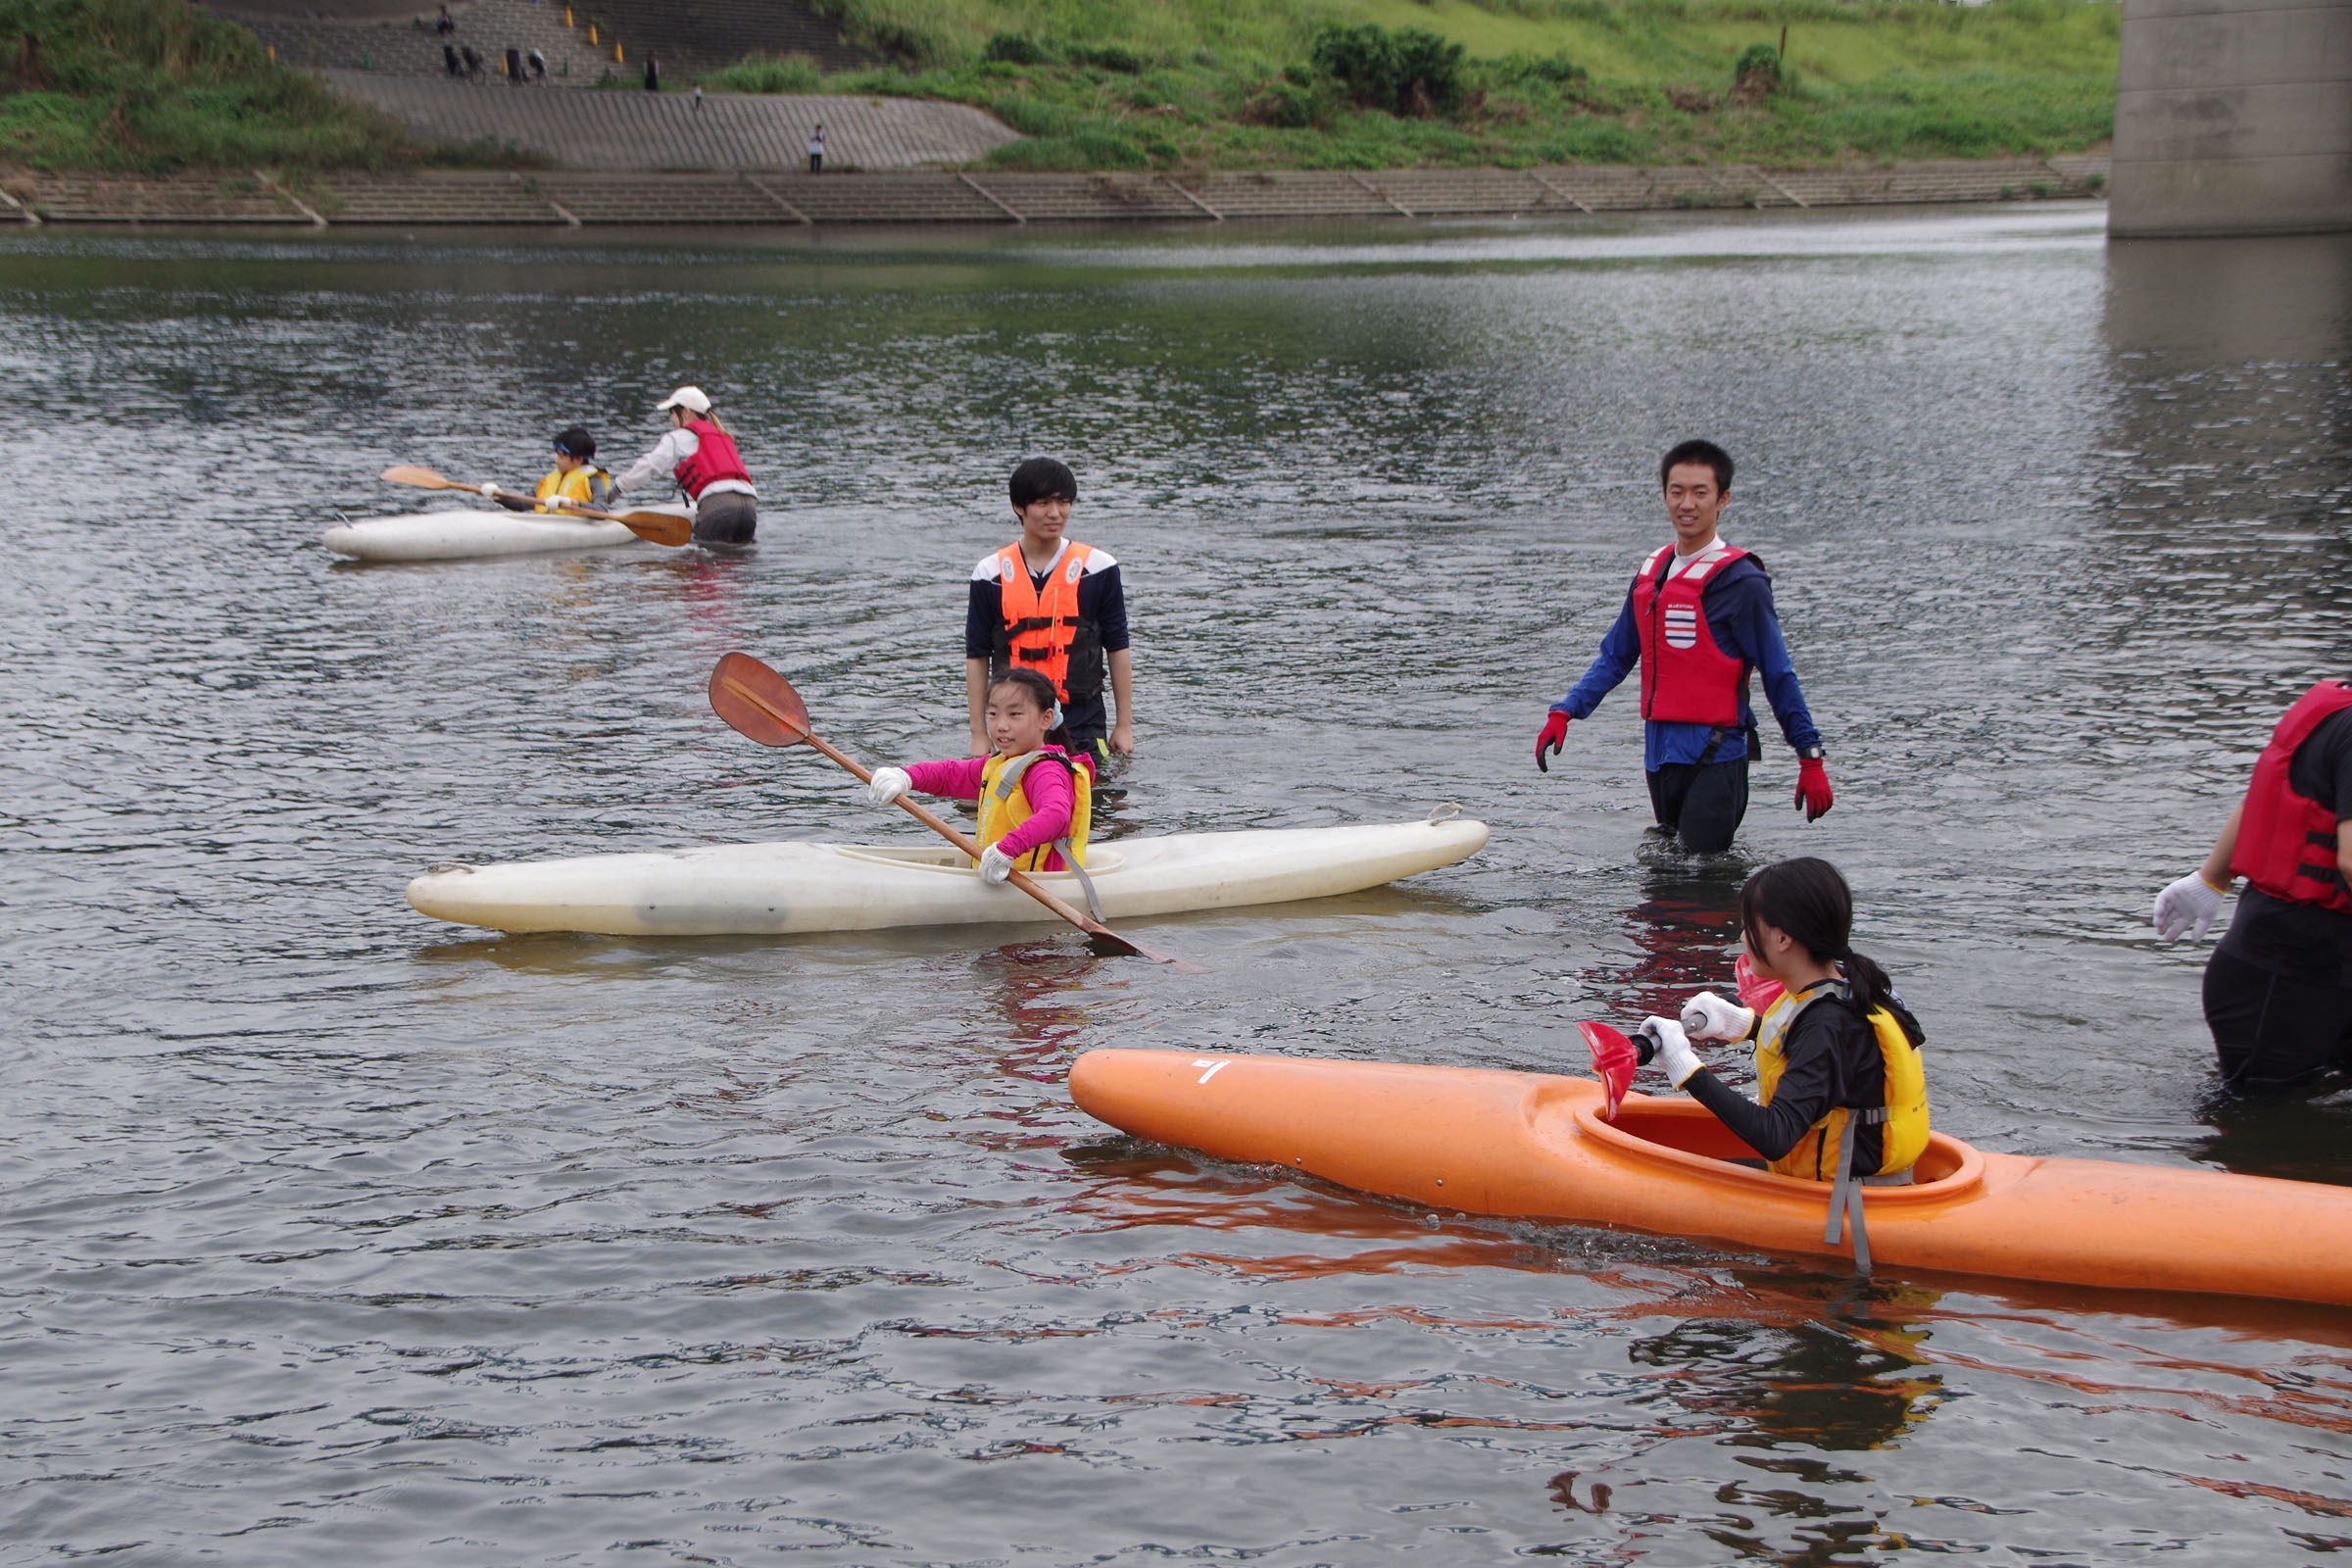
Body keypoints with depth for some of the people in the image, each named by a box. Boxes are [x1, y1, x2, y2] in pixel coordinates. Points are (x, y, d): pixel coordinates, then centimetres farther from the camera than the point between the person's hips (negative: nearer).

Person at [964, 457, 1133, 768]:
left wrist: (1124, 726, 4)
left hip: (1083, 727, -1)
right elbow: (977, 657, 6)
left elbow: (1118, 649, 5)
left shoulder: (1097, 568, 1)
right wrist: (979, 735, 3)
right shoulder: (991, 574, 3)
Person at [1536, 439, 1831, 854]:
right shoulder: (1651, 571, 11)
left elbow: (1777, 674, -8)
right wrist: (1565, 712, 5)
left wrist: (1811, 758, -9)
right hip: (1661, 751, 7)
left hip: (1715, 756, -7)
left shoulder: (1739, 580, -9)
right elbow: (1616, 656, 17)